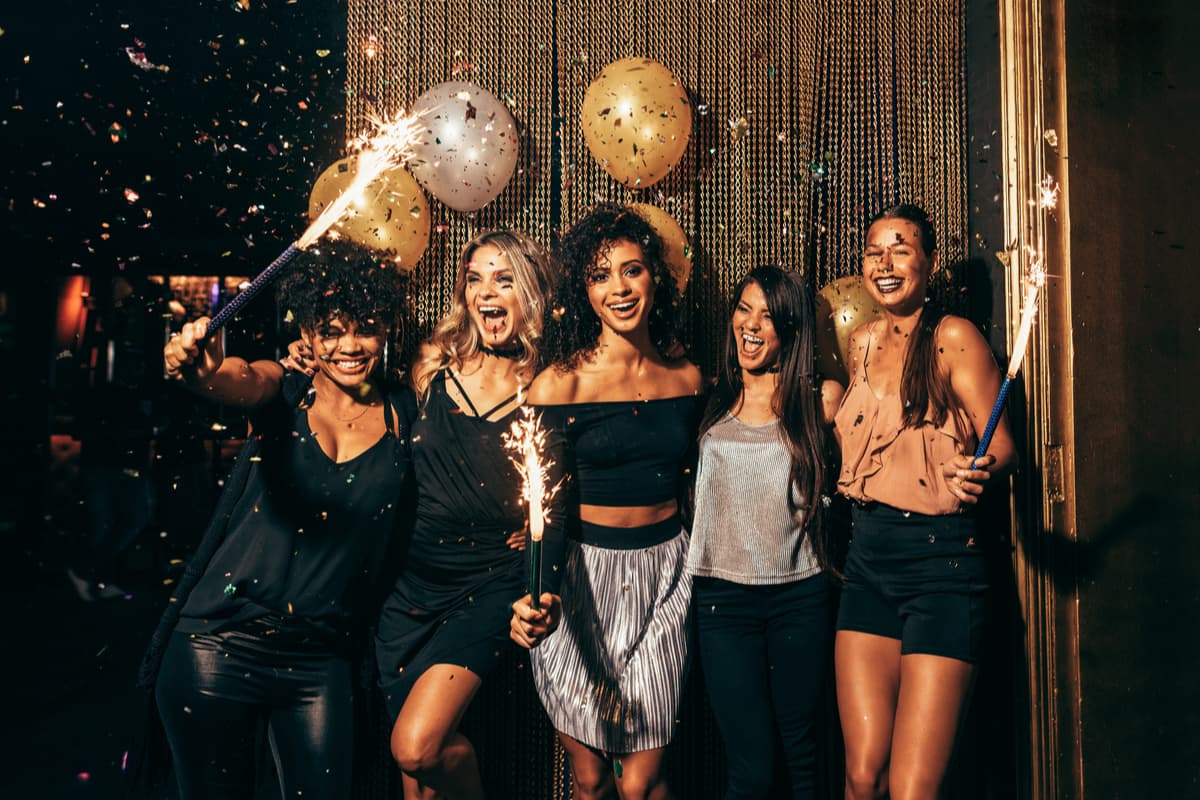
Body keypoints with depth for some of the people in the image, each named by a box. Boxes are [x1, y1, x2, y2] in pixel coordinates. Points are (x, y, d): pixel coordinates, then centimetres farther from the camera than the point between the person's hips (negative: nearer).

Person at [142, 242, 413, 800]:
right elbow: (242, 383, -26)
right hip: (219, 647, -1)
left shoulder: (402, 414, 3)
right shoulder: (285, 393, -3)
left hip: (321, 664, 2)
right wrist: (202, 368, -48)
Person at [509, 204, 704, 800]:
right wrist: (541, 597, -28)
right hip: (581, 576, -2)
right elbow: (550, 505, -12)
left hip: (661, 576, 2)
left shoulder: (686, 379, 4)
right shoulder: (559, 384, -8)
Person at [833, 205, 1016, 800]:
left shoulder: (953, 338, -5)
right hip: (867, 557, 5)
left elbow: (1002, 445, -8)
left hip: (940, 557, -5)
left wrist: (977, 472, -26)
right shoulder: (862, 343, 13)